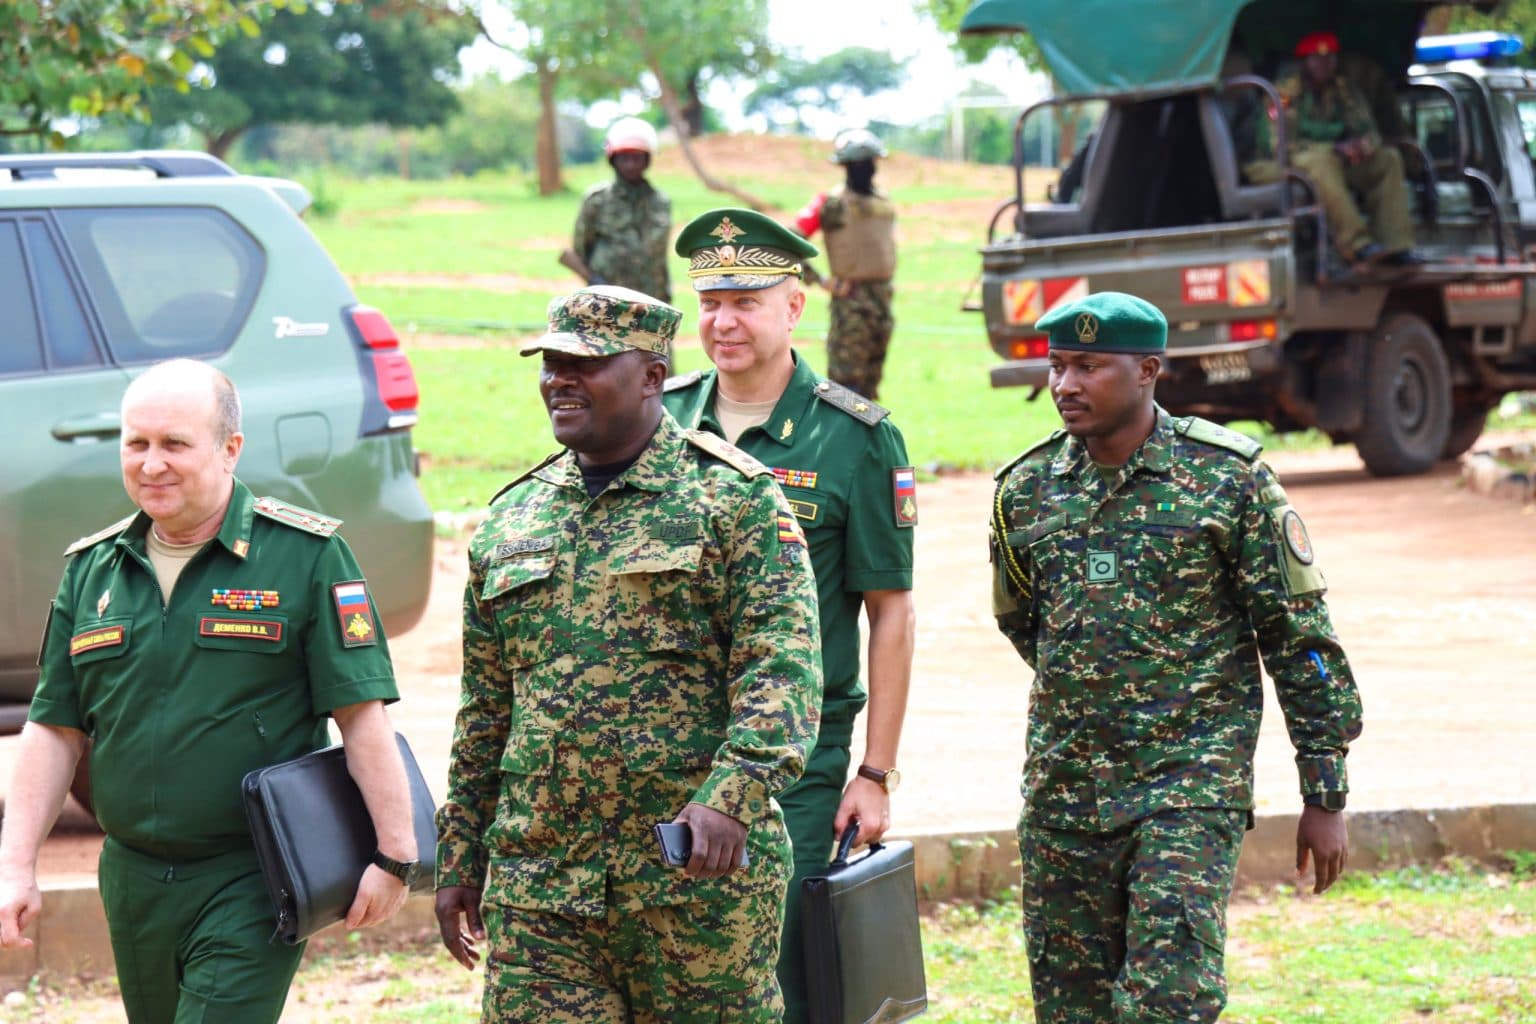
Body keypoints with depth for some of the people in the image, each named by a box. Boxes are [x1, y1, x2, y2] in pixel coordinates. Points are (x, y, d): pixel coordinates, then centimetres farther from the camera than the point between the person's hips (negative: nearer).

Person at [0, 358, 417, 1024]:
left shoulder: (305, 556, -6)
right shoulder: (92, 569, 9)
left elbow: (362, 714, -8)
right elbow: (54, 730, 11)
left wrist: (393, 853, -11)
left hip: (251, 886, -6)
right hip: (133, 883, 6)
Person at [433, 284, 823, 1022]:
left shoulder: (731, 498, -1)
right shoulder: (511, 521, 14)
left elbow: (782, 665, -12)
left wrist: (732, 795, -27)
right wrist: (457, 861, 18)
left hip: (698, 875, -4)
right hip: (536, 887, 4)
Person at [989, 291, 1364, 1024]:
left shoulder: (1227, 478, -5)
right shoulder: (1027, 489, 5)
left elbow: (1301, 637, -3)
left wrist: (1325, 796, -3)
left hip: (1193, 788, -4)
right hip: (1063, 794, 4)